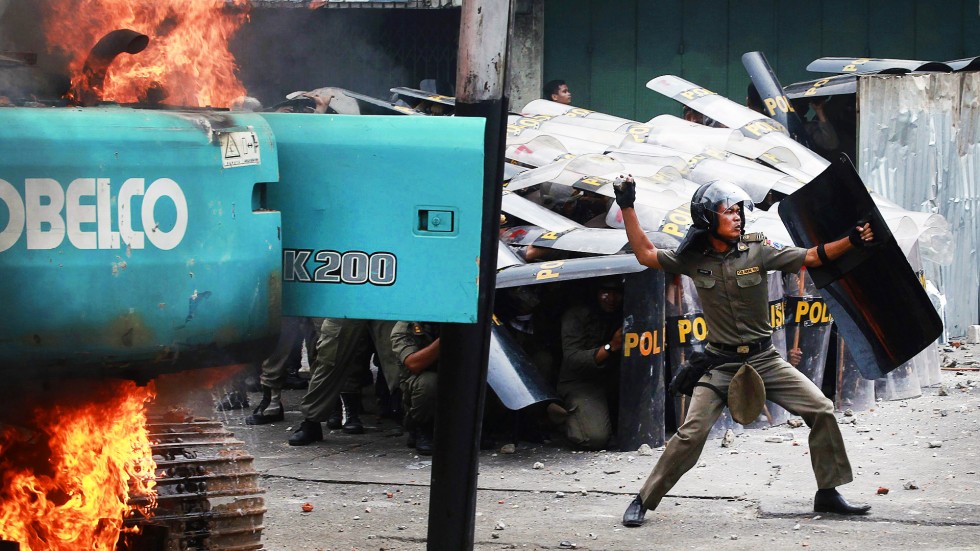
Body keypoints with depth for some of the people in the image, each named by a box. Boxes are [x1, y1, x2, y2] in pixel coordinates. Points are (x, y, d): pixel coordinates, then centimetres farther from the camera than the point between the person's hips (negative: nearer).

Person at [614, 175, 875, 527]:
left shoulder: (758, 251, -6)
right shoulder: (693, 259, -3)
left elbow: (811, 258, -7)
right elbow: (645, 254, 0)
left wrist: (852, 242, -19)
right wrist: (627, 208, -5)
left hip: (764, 359, 2)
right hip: (720, 365, -1)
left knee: (821, 410, -7)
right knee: (691, 434, -13)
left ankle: (828, 494, 6)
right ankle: (644, 501, 0)